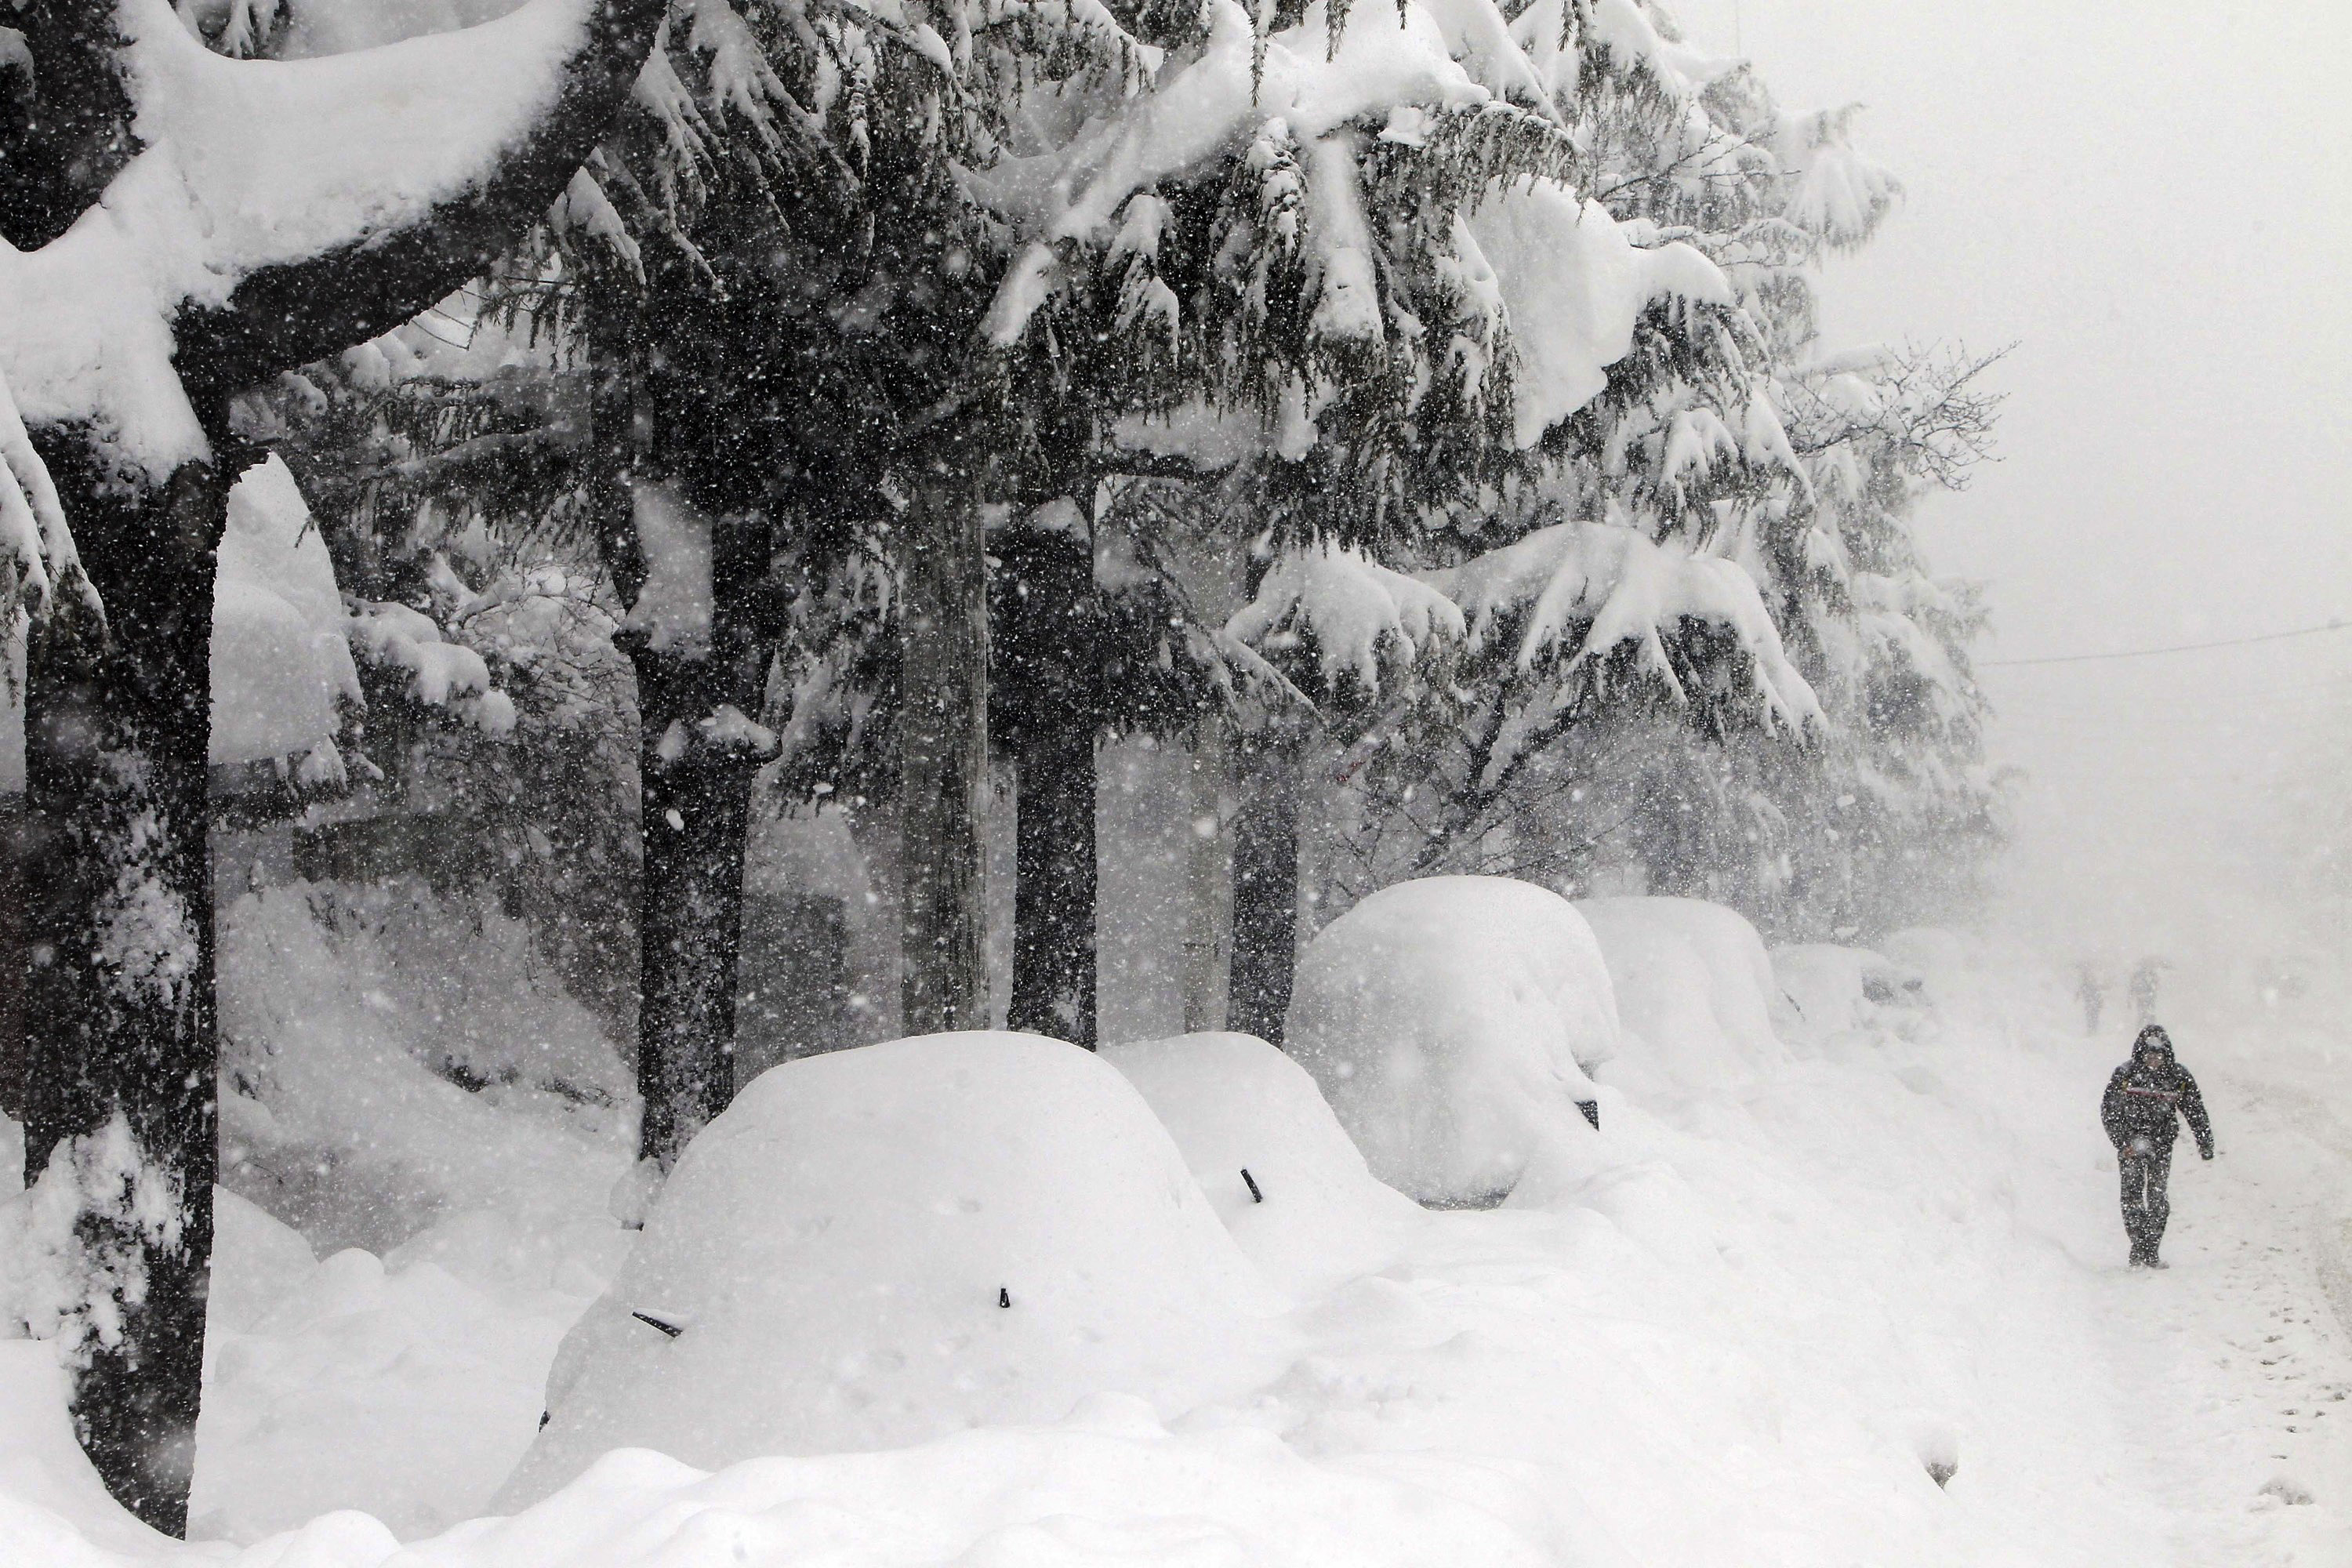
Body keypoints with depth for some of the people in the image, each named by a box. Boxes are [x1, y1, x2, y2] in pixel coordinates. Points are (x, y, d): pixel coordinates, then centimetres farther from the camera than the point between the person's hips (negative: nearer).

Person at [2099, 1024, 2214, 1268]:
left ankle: (2150, 1252, 5)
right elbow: (2109, 1111, -3)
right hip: (2131, 1144, -1)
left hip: (2161, 1144, 1)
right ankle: (2138, 1248, -10)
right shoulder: (2125, 1074, -5)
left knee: (2157, 1199, -2)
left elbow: (2195, 1111, 8)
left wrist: (2206, 1144, 6)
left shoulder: (2179, 1077, -1)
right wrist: (2123, 1142, -12)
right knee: (2132, 1195, -13)